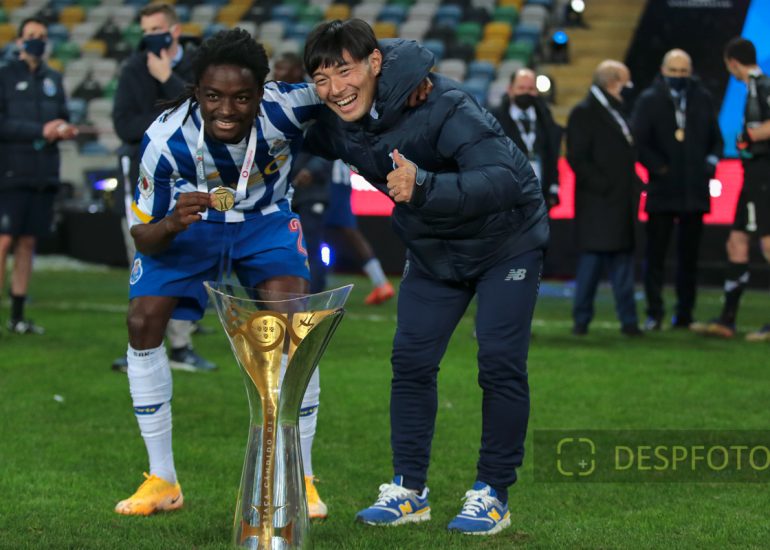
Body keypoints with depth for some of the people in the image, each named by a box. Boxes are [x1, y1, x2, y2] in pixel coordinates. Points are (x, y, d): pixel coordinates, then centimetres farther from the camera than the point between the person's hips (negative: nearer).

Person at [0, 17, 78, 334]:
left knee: (28, 243, 7)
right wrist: (41, 131, -16)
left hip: (44, 173, 5)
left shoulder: (53, 79, 15)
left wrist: (66, 129, -4)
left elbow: (62, 118, 20)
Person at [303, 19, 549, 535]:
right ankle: (409, 489, 12)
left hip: (504, 240, -6)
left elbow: (505, 181, -45)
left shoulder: (442, 106, -35)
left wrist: (425, 186, -56)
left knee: (500, 363, -10)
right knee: (411, 362, 1)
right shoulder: (335, 123, -14)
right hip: (432, 250, 6)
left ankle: (493, 493, 3)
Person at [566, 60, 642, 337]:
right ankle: (581, 319, 5)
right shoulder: (584, 113, -8)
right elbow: (577, 158, -14)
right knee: (592, 260, -5)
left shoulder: (617, 112, 18)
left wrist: (630, 187, 11)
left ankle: (628, 320, 8)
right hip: (597, 203, -8)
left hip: (621, 201, 8)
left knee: (623, 259, 7)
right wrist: (602, 185, -18)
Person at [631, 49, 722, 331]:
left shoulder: (703, 99, 10)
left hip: (694, 190, 3)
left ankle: (684, 314, 14)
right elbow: (639, 141, -3)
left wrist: (710, 163, 0)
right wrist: (660, 168, -11)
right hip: (662, 189, -3)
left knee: (689, 255, 7)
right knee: (655, 254, -3)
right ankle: (654, 313, 2)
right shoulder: (649, 100, 1)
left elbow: (715, 138, 16)